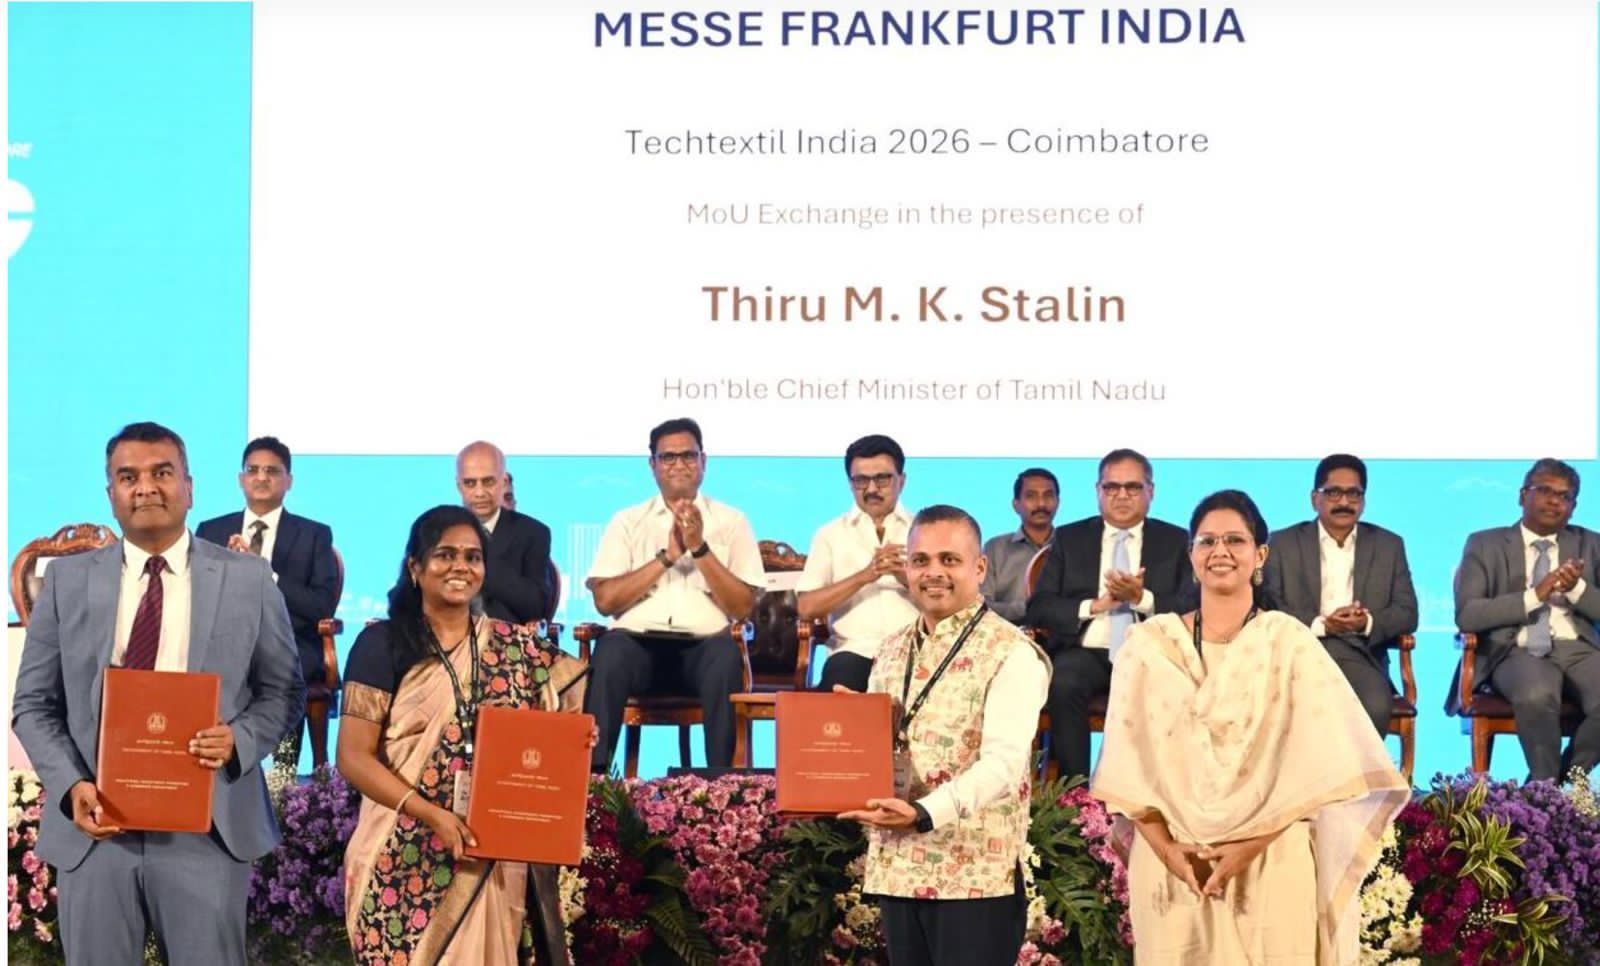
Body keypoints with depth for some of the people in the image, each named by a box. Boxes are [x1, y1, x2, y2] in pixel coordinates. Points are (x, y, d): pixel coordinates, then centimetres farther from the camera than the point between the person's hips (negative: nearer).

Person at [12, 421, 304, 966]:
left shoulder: (247, 579, 5)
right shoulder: (67, 580, 8)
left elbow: (284, 691, 8)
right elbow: (33, 704, 8)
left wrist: (239, 738, -13)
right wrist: (71, 785, -9)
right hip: (95, 826, 1)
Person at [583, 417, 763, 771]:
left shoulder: (731, 522, 13)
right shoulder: (627, 522, 15)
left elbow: (743, 608, 3)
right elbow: (604, 600, 2)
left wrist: (700, 549, -7)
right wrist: (667, 556, -5)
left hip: (703, 645, 0)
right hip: (639, 641, 1)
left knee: (726, 655, -35)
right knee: (611, 650, -34)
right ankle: (593, 771, -32)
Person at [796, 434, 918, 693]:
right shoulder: (831, 534, 15)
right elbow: (806, 608, 3)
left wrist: (910, 579, -11)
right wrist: (864, 576, -9)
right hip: (855, 650, 0)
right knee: (841, 676, -36)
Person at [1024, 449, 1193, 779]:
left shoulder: (1176, 541, 13)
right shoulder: (1069, 539, 15)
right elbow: (1038, 609, 7)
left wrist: (1142, 599, -14)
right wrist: (1094, 606, -9)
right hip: (1086, 652, 0)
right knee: (1063, 684, -33)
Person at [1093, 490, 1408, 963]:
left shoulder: (1289, 642, 0)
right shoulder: (1149, 643, 6)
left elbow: (1312, 763, -5)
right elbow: (1130, 761, 3)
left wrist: (1252, 845, -13)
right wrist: (1165, 848, -9)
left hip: (1272, 864, -1)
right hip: (1170, 864, 2)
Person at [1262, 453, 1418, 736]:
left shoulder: (1389, 545, 16)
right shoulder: (1284, 543, 11)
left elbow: (1407, 613, 10)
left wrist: (1368, 623, -12)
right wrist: (1321, 624, -14)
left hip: (1359, 655, 1)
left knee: (1376, 707, -32)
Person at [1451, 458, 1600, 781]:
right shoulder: (1485, 545, 9)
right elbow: (1466, 615, -4)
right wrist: (1534, 596, -13)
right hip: (1516, 651, -3)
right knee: (1538, 696, -38)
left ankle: (1566, 782, -8)